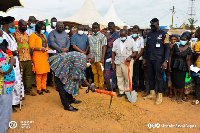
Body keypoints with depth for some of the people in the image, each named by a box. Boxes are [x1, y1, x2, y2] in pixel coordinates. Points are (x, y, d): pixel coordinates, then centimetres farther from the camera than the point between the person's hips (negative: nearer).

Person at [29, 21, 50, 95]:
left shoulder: (43, 35, 22)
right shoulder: (33, 35, -1)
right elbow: (32, 46, -10)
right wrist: (40, 48, -22)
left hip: (45, 56, 7)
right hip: (38, 56, -7)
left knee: (45, 72, 7)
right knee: (39, 73, -5)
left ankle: (44, 87, 17)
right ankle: (39, 88, 5)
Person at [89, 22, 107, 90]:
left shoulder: (102, 36, -1)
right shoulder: (90, 37, 15)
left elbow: (104, 47, -7)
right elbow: (89, 47, 17)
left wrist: (102, 58, -15)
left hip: (99, 58, -5)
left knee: (100, 73, 0)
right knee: (94, 73, 10)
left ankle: (100, 87, 9)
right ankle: (96, 86, 20)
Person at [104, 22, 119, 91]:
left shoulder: (118, 34, 0)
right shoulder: (107, 35, 11)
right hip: (108, 56, 4)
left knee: (114, 70, 0)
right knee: (107, 71, 3)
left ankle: (114, 86, 14)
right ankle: (109, 86, 16)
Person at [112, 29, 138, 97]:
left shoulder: (131, 41, 0)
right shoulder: (116, 41, 9)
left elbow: (135, 51, 1)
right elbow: (113, 53, 11)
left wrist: (130, 56, -18)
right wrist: (113, 63, 7)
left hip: (128, 62, -3)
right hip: (118, 62, 3)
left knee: (128, 78, -2)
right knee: (119, 77, 7)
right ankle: (121, 91, 19)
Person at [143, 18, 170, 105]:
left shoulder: (164, 34, -3)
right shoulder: (149, 34, 13)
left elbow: (167, 48, -7)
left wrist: (165, 61, -15)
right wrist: (144, 58, 13)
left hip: (158, 60, -5)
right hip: (149, 59, 5)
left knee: (159, 78, 0)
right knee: (151, 77, 11)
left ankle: (160, 97, 10)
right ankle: (152, 94, 24)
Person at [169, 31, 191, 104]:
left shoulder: (188, 49, -2)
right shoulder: (175, 46, -4)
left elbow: (188, 61, 0)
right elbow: (170, 56, 1)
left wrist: (189, 71, 1)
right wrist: (169, 66, -2)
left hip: (182, 68, -1)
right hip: (174, 67, 1)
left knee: (181, 82, 1)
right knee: (174, 81, 8)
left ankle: (180, 96, 23)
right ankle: (175, 95, 26)